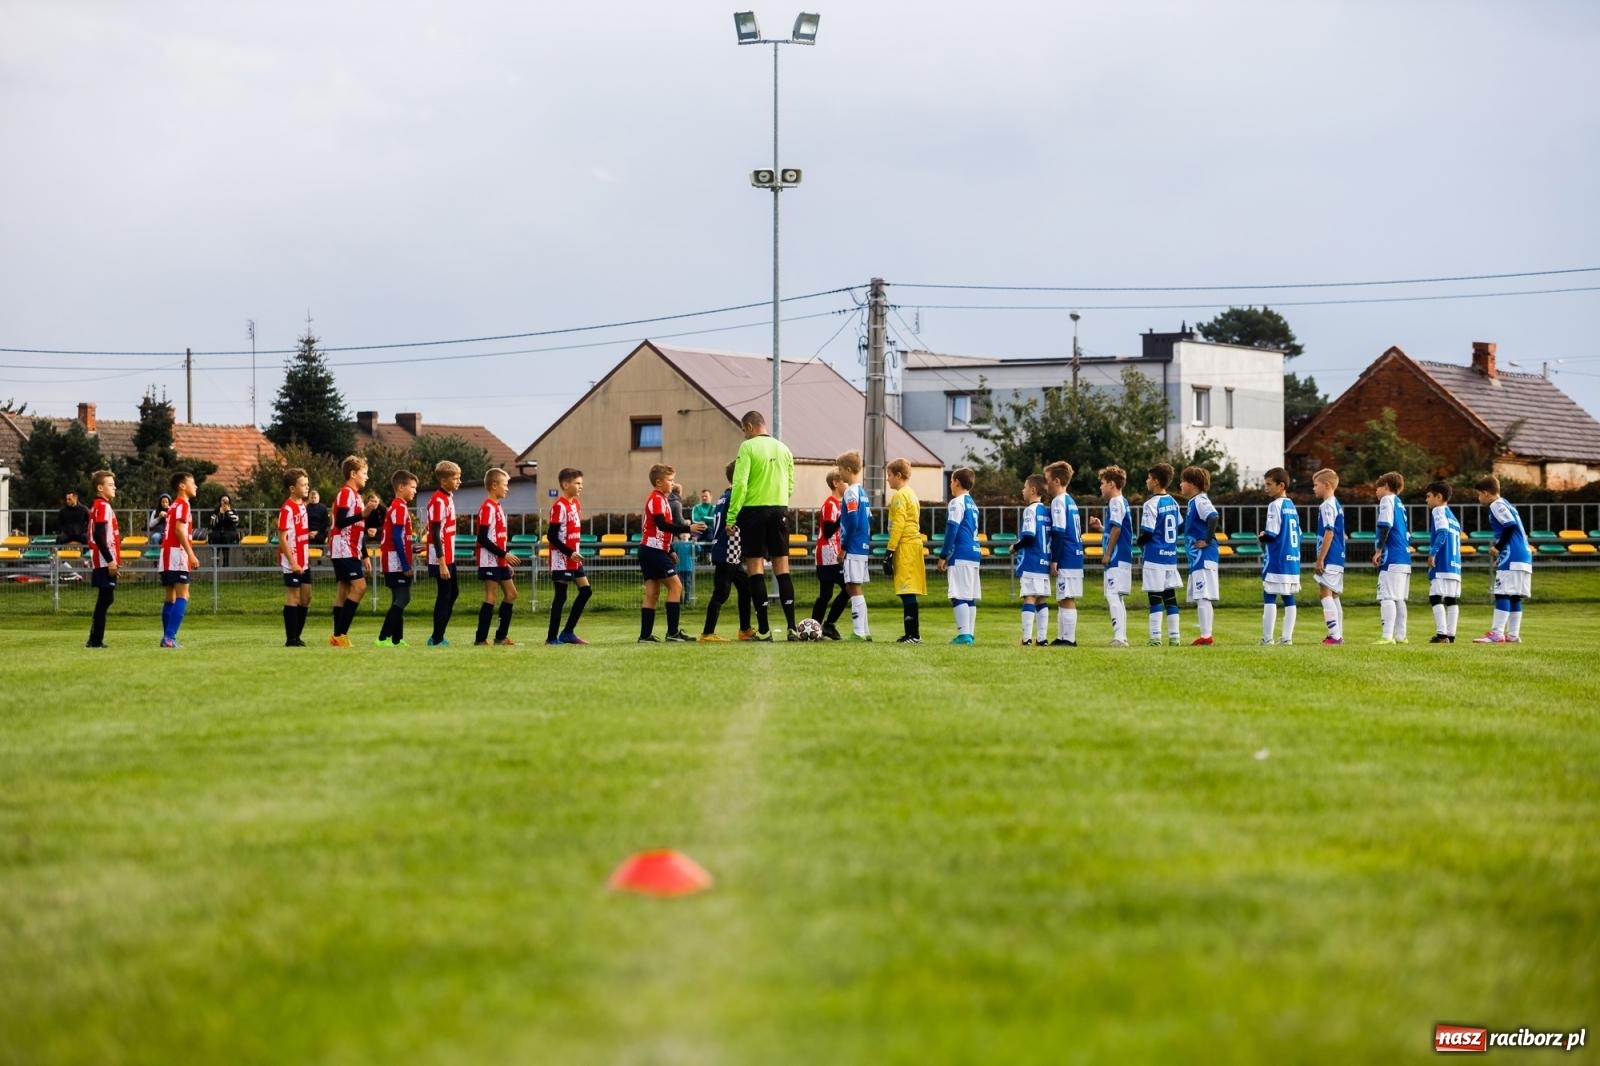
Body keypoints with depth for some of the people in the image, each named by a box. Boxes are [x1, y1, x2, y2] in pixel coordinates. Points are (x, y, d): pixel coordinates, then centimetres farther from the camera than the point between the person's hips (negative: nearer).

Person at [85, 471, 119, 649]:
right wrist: (110, 560, -21)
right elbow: (99, 536, -21)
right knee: (105, 599, -8)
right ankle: (96, 639, -7)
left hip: (102, 562, 10)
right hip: (104, 562, -10)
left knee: (105, 599, 11)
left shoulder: (99, 507, 18)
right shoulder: (103, 507, -12)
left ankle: (96, 639, 13)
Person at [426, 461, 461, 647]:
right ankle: (437, 639, 5)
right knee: (444, 596, -3)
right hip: (441, 559, -10)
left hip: (449, 557, 10)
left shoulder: (449, 497, 11)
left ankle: (437, 636, 20)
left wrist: (448, 559, 16)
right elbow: (436, 534, -21)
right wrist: (442, 563, -23)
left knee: (453, 592, 15)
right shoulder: (438, 501, -17)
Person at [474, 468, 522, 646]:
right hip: (490, 561, -10)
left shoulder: (498, 507, 15)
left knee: (511, 594, 11)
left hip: (500, 561, 10)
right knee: (491, 597, -8)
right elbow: (482, 538, -20)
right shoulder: (488, 508, -15)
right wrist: (504, 554, -20)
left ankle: (501, 636, 16)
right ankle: (480, 639, -5)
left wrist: (507, 558, 15)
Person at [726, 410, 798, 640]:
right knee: (782, 567, 8)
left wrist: (731, 517, -10)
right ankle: (792, 627, 1)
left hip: (754, 511, -5)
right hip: (780, 512, 5)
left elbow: (740, 484, -13)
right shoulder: (783, 449, 10)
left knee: (755, 567, 0)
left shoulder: (748, 447, -7)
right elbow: (791, 485, 12)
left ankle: (763, 629, -4)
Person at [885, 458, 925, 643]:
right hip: (914, 544, 10)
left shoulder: (899, 496, -9)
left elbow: (898, 525, -16)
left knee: (907, 593, -11)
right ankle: (911, 634, 10)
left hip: (904, 546, -10)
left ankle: (913, 634, -15)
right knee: (909, 594, 10)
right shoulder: (912, 494, 20)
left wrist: (890, 550, -15)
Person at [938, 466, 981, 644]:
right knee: (970, 597, 9)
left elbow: (952, 530, -13)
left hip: (960, 556, -9)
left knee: (959, 596, -10)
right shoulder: (972, 505, 19)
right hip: (974, 554, 9)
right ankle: (970, 634, 9)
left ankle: (964, 633, -16)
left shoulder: (957, 503, -8)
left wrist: (943, 556, -9)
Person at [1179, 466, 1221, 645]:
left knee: (1203, 597, -11)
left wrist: (1207, 540, -22)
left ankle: (1206, 636, -12)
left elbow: (1214, 518, -28)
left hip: (1203, 557, -10)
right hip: (1197, 558, 10)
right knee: (1200, 599, 12)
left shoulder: (1200, 501, -13)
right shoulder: (1193, 502, 16)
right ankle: (1206, 636, 15)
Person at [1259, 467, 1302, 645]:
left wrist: (1262, 536, 4)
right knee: (1289, 598, 8)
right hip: (1292, 559, 8)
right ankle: (1287, 637, 7)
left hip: (1276, 561, -8)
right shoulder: (1292, 506, 13)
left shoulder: (1275, 505, -11)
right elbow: (1298, 534, 16)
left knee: (1269, 597, -4)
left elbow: (1272, 534, -17)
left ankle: (1267, 638, -6)